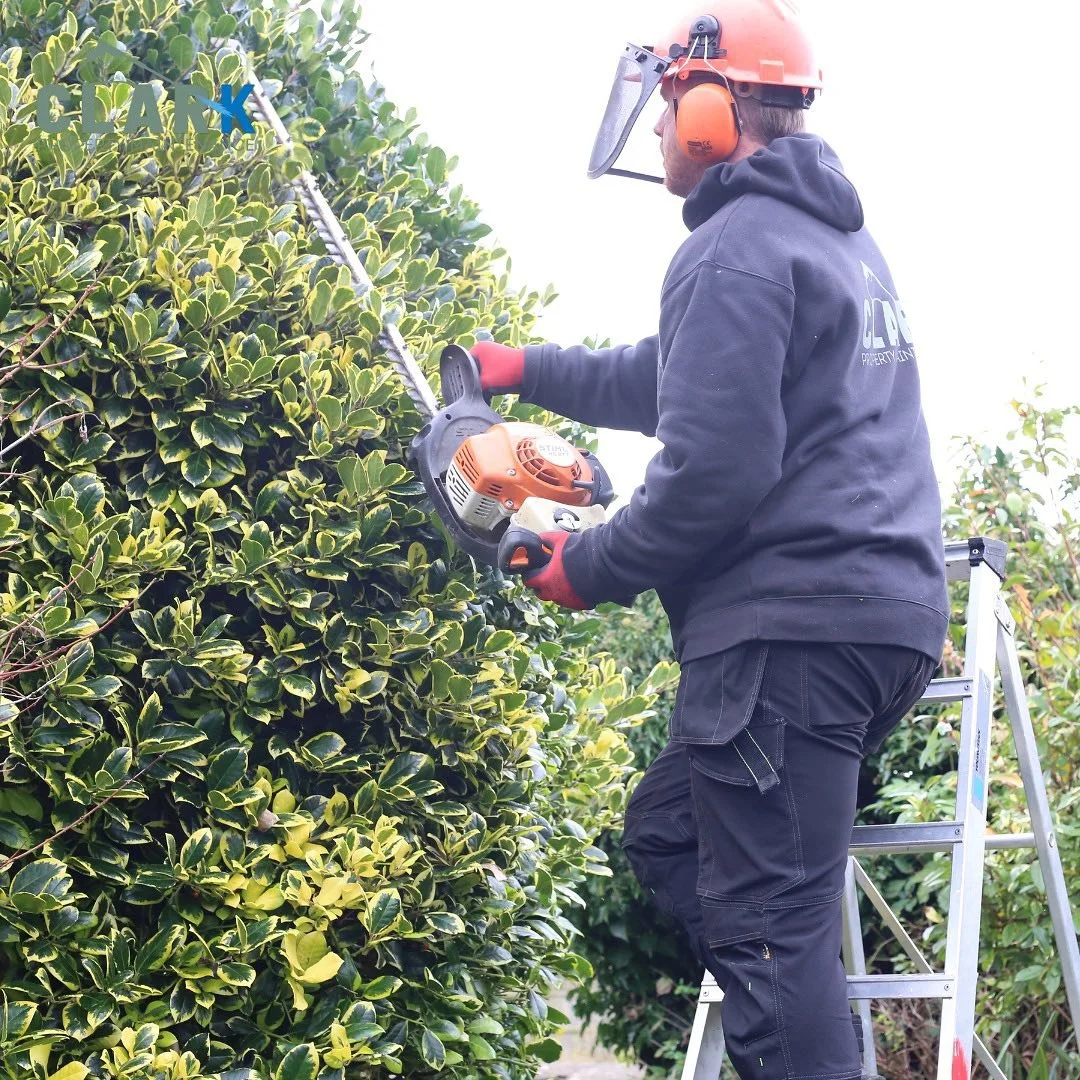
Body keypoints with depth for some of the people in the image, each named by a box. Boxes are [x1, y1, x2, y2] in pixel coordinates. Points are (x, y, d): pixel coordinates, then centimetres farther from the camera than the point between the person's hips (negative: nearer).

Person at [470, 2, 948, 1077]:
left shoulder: (733, 253, -11)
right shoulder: (837, 234, 21)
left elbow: (712, 471, -19)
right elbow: (677, 382, 32)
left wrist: (588, 567, -4)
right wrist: (532, 368, 36)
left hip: (791, 630, -10)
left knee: (767, 925, -8)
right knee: (665, 835, 19)